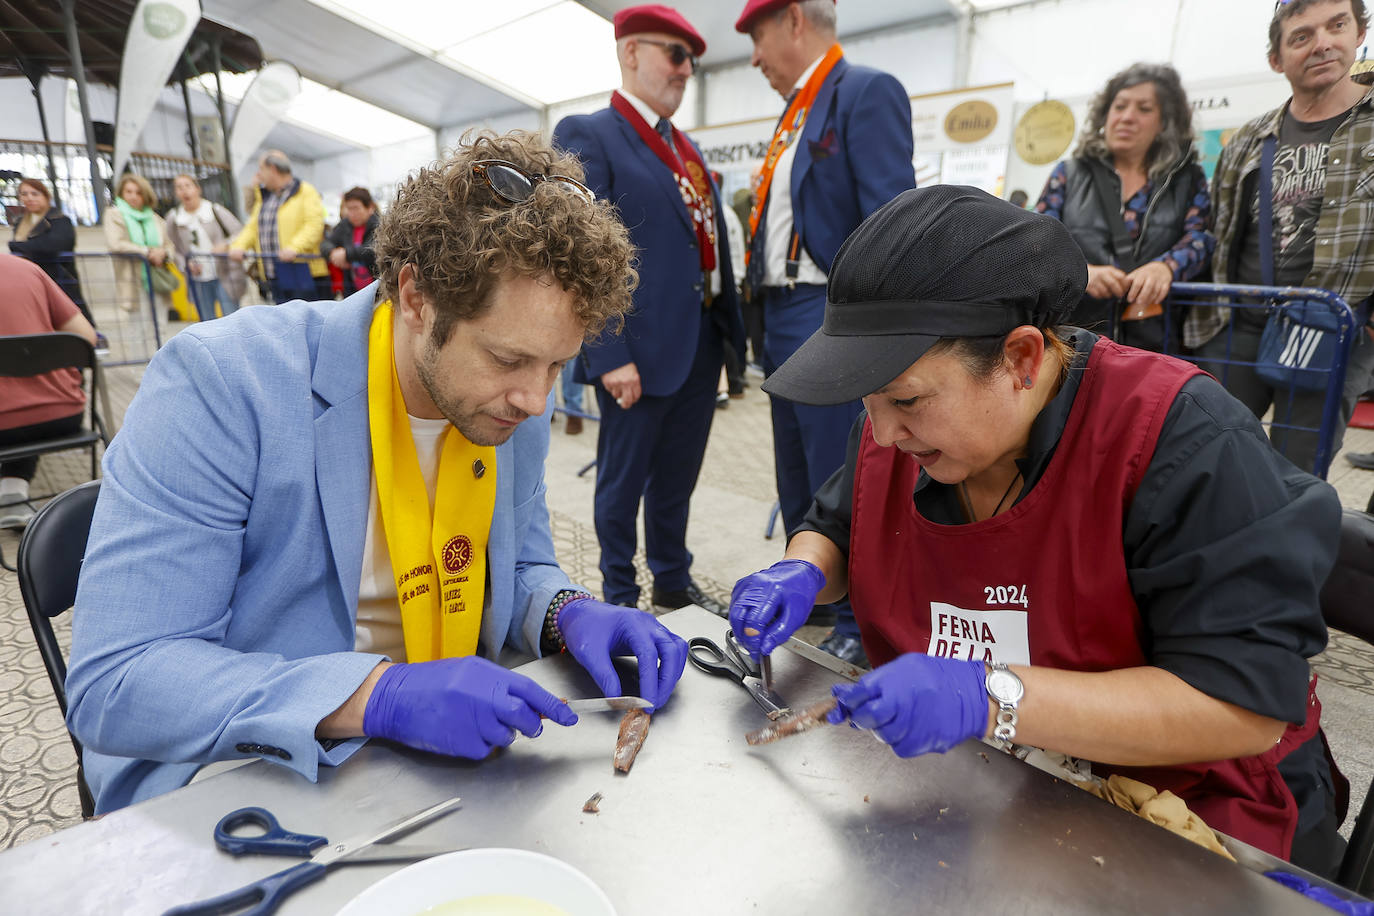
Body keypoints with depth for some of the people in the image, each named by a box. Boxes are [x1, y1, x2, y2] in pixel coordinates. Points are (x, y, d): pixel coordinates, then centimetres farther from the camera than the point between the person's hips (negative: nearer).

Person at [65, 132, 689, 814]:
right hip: (246, 778, -2)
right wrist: (380, 695, -33)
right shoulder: (221, 383, -21)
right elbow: (111, 683, -22)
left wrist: (569, 614, -13)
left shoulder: (514, 403, -5)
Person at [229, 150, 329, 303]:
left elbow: (314, 225, -15)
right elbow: (253, 227, 18)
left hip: (303, 272, -7)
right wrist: (238, 246, -1)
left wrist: (294, 247, -28)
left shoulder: (306, 192, -3)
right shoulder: (263, 196, 21)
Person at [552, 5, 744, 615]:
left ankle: (674, 582, 36)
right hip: (640, 351, -7)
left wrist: (728, 328, 11)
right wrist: (610, 356, -21)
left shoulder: (687, 149, 18)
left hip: (702, 343, 7)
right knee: (624, 481, 7)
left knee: (677, 477, 18)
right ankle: (620, 598, 26)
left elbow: (709, 241, 17)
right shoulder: (586, 136, -5)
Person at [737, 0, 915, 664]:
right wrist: (765, 319, 15)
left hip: (828, 319, -9)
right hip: (782, 319, 9)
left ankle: (859, 623, 16)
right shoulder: (796, 113, 20)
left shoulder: (867, 93, -7)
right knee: (796, 477, 17)